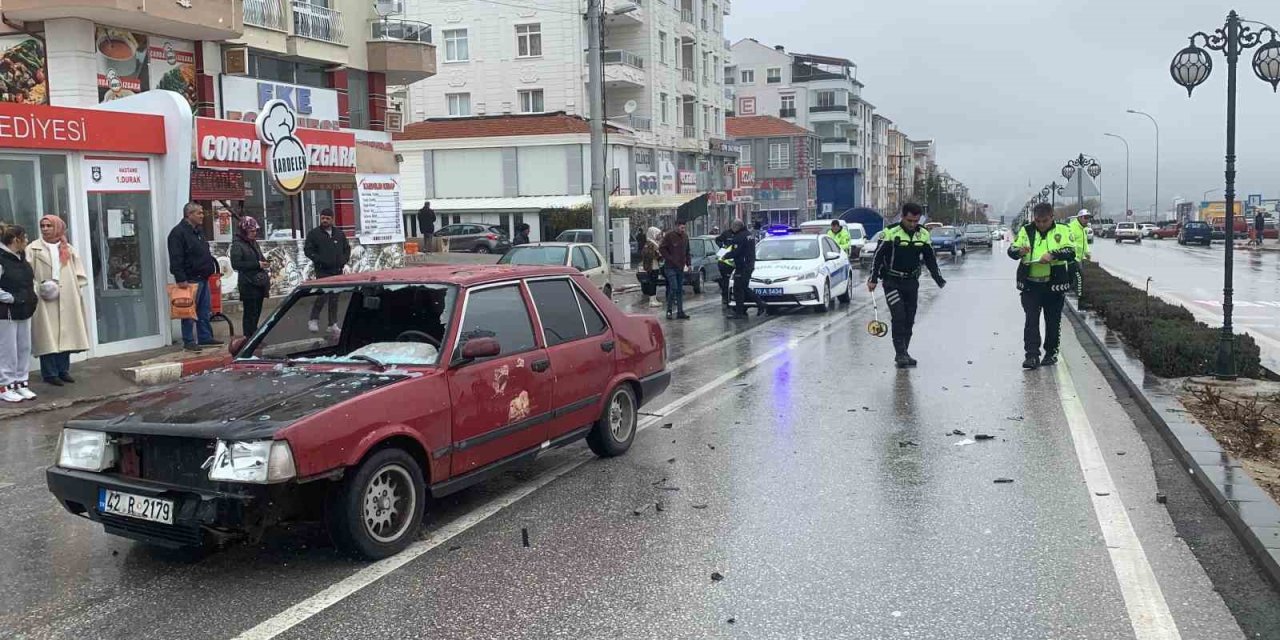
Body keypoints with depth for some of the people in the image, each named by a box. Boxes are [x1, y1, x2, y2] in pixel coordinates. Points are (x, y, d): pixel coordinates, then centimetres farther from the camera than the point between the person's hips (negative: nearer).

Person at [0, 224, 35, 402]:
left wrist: (31, 296, 13)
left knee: (24, 349, 12)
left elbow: (30, 279, 25)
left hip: (23, 311, 9)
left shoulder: (21, 259, 10)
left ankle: (20, 383, 21)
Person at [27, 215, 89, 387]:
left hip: (67, 300, 4)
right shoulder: (33, 249, 3)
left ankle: (63, 370, 14)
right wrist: (38, 288, -15)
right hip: (44, 301, -4)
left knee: (66, 335, 6)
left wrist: (74, 288, 1)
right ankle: (50, 373, 0)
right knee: (48, 337, -4)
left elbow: (79, 273, 14)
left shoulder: (68, 249, 14)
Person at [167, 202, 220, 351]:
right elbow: (176, 259, -19)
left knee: (205, 311, 13)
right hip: (189, 280, -9)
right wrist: (181, 279, -24)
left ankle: (205, 337, 20)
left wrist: (212, 268, 22)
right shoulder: (178, 232, -13)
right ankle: (189, 341, 3)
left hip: (203, 278, 9)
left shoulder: (199, 230, 16)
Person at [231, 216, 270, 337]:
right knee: (250, 313, -6)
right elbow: (236, 264, -17)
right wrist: (257, 264, -19)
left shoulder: (254, 243, 15)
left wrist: (264, 262, 5)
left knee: (257, 313, 10)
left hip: (259, 283, 7)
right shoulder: (237, 245, -8)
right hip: (248, 285, -7)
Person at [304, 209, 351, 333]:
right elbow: (307, 250, -2)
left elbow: (347, 248, 19)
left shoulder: (340, 234, 12)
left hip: (337, 271, 4)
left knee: (334, 298, 7)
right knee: (323, 295, -14)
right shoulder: (314, 234, 1)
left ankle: (333, 324, 14)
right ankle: (313, 320, 3)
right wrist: (319, 260, -14)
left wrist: (344, 260, 2)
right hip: (322, 271, -4)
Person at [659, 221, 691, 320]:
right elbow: (662, 248, -8)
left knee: (680, 290, 7)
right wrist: (670, 259, -13)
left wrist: (688, 263, 10)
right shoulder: (669, 235, -8)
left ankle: (680, 312, 11)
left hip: (681, 267, 6)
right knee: (674, 288, -13)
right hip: (670, 267, -6)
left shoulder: (685, 236, 10)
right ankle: (669, 310, -1)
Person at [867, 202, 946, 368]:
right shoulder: (890, 232, -11)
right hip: (892, 282, -5)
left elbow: (930, 259, 14)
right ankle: (900, 354, -11)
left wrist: (939, 280, 8)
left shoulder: (924, 235, 3)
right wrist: (873, 279, -12)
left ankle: (903, 354, 16)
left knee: (909, 320, 6)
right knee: (898, 317, -14)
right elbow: (878, 256, -7)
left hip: (912, 282, 5)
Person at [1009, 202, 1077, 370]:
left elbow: (1071, 252, -9)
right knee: (1031, 320, -5)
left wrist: (1053, 254, -26)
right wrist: (1019, 251, -19)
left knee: (1053, 321, 9)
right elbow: (1011, 250, 4)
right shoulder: (1026, 231, 7)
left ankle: (1051, 353, 24)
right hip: (1030, 284, 1)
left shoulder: (1063, 230, 2)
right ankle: (1032, 355, -4)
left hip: (1055, 285, -1)